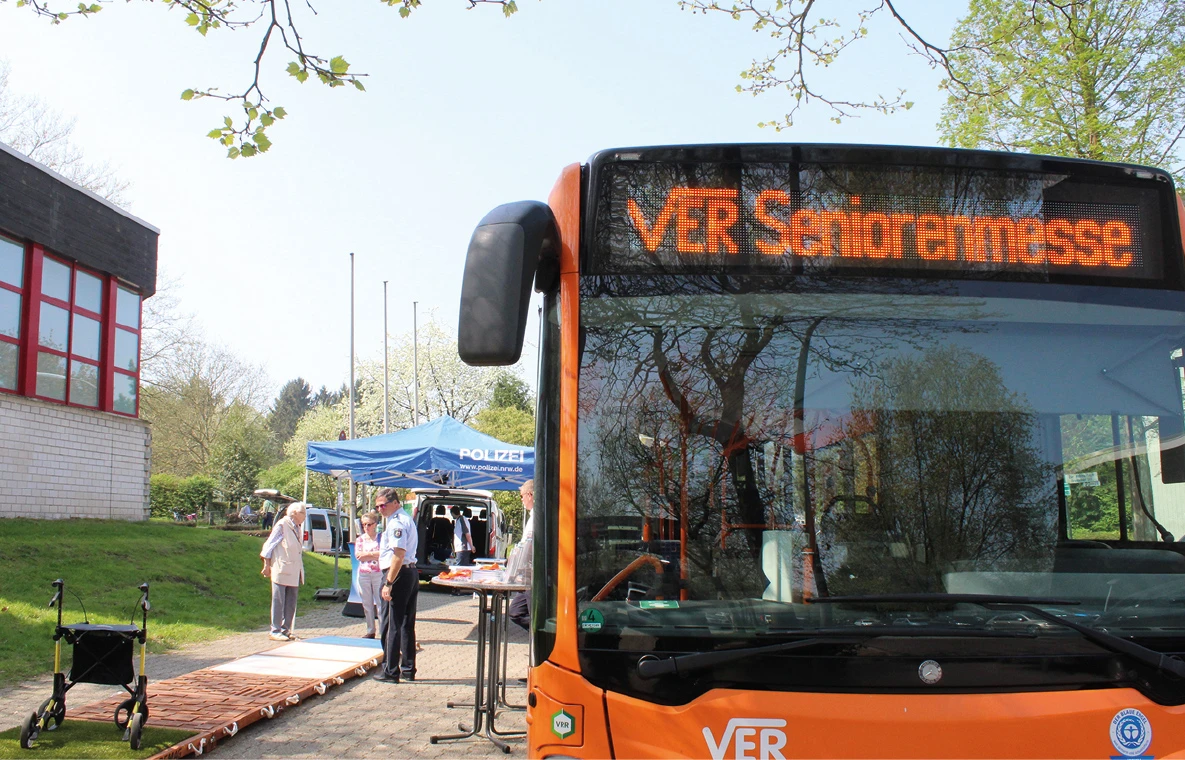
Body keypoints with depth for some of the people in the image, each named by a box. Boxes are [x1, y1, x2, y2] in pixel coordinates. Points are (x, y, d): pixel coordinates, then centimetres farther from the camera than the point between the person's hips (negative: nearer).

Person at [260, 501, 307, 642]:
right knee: (279, 602, -3)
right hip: (281, 571, -8)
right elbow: (269, 545, -5)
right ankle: (275, 631, 2)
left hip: (294, 572, 8)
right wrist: (267, 566, -6)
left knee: (291, 602, 9)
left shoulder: (297, 527, 15)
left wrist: (300, 572, 16)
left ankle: (286, 629, 16)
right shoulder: (282, 525, -7)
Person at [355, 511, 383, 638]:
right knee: (367, 604, 8)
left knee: (380, 603, -7)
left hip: (378, 574, -4)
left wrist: (367, 554, -13)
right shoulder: (360, 539, 12)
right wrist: (375, 554, -8)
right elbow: (358, 555, -2)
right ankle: (370, 631, 16)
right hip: (363, 574, 4)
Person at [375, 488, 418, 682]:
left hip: (398, 575, -10)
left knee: (390, 625, -3)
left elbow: (398, 555, -23)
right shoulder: (406, 519, 17)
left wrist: (389, 583, -24)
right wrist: (372, 555, 30)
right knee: (407, 624, 14)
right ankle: (408, 669, 19)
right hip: (411, 573, 10)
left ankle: (390, 672, 1)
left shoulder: (397, 523, -16)